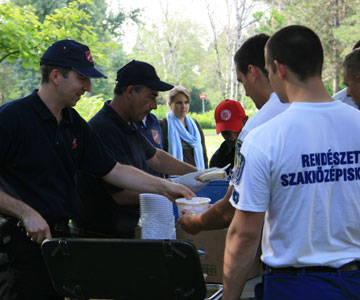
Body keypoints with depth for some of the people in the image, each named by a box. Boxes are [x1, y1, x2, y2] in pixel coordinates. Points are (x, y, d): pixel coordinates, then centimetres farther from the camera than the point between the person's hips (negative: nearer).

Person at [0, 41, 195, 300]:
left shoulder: (76, 125, 11)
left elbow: (113, 170, 14)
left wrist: (164, 187, 7)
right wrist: (26, 212, -21)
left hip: (60, 237, 7)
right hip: (22, 243, -7)